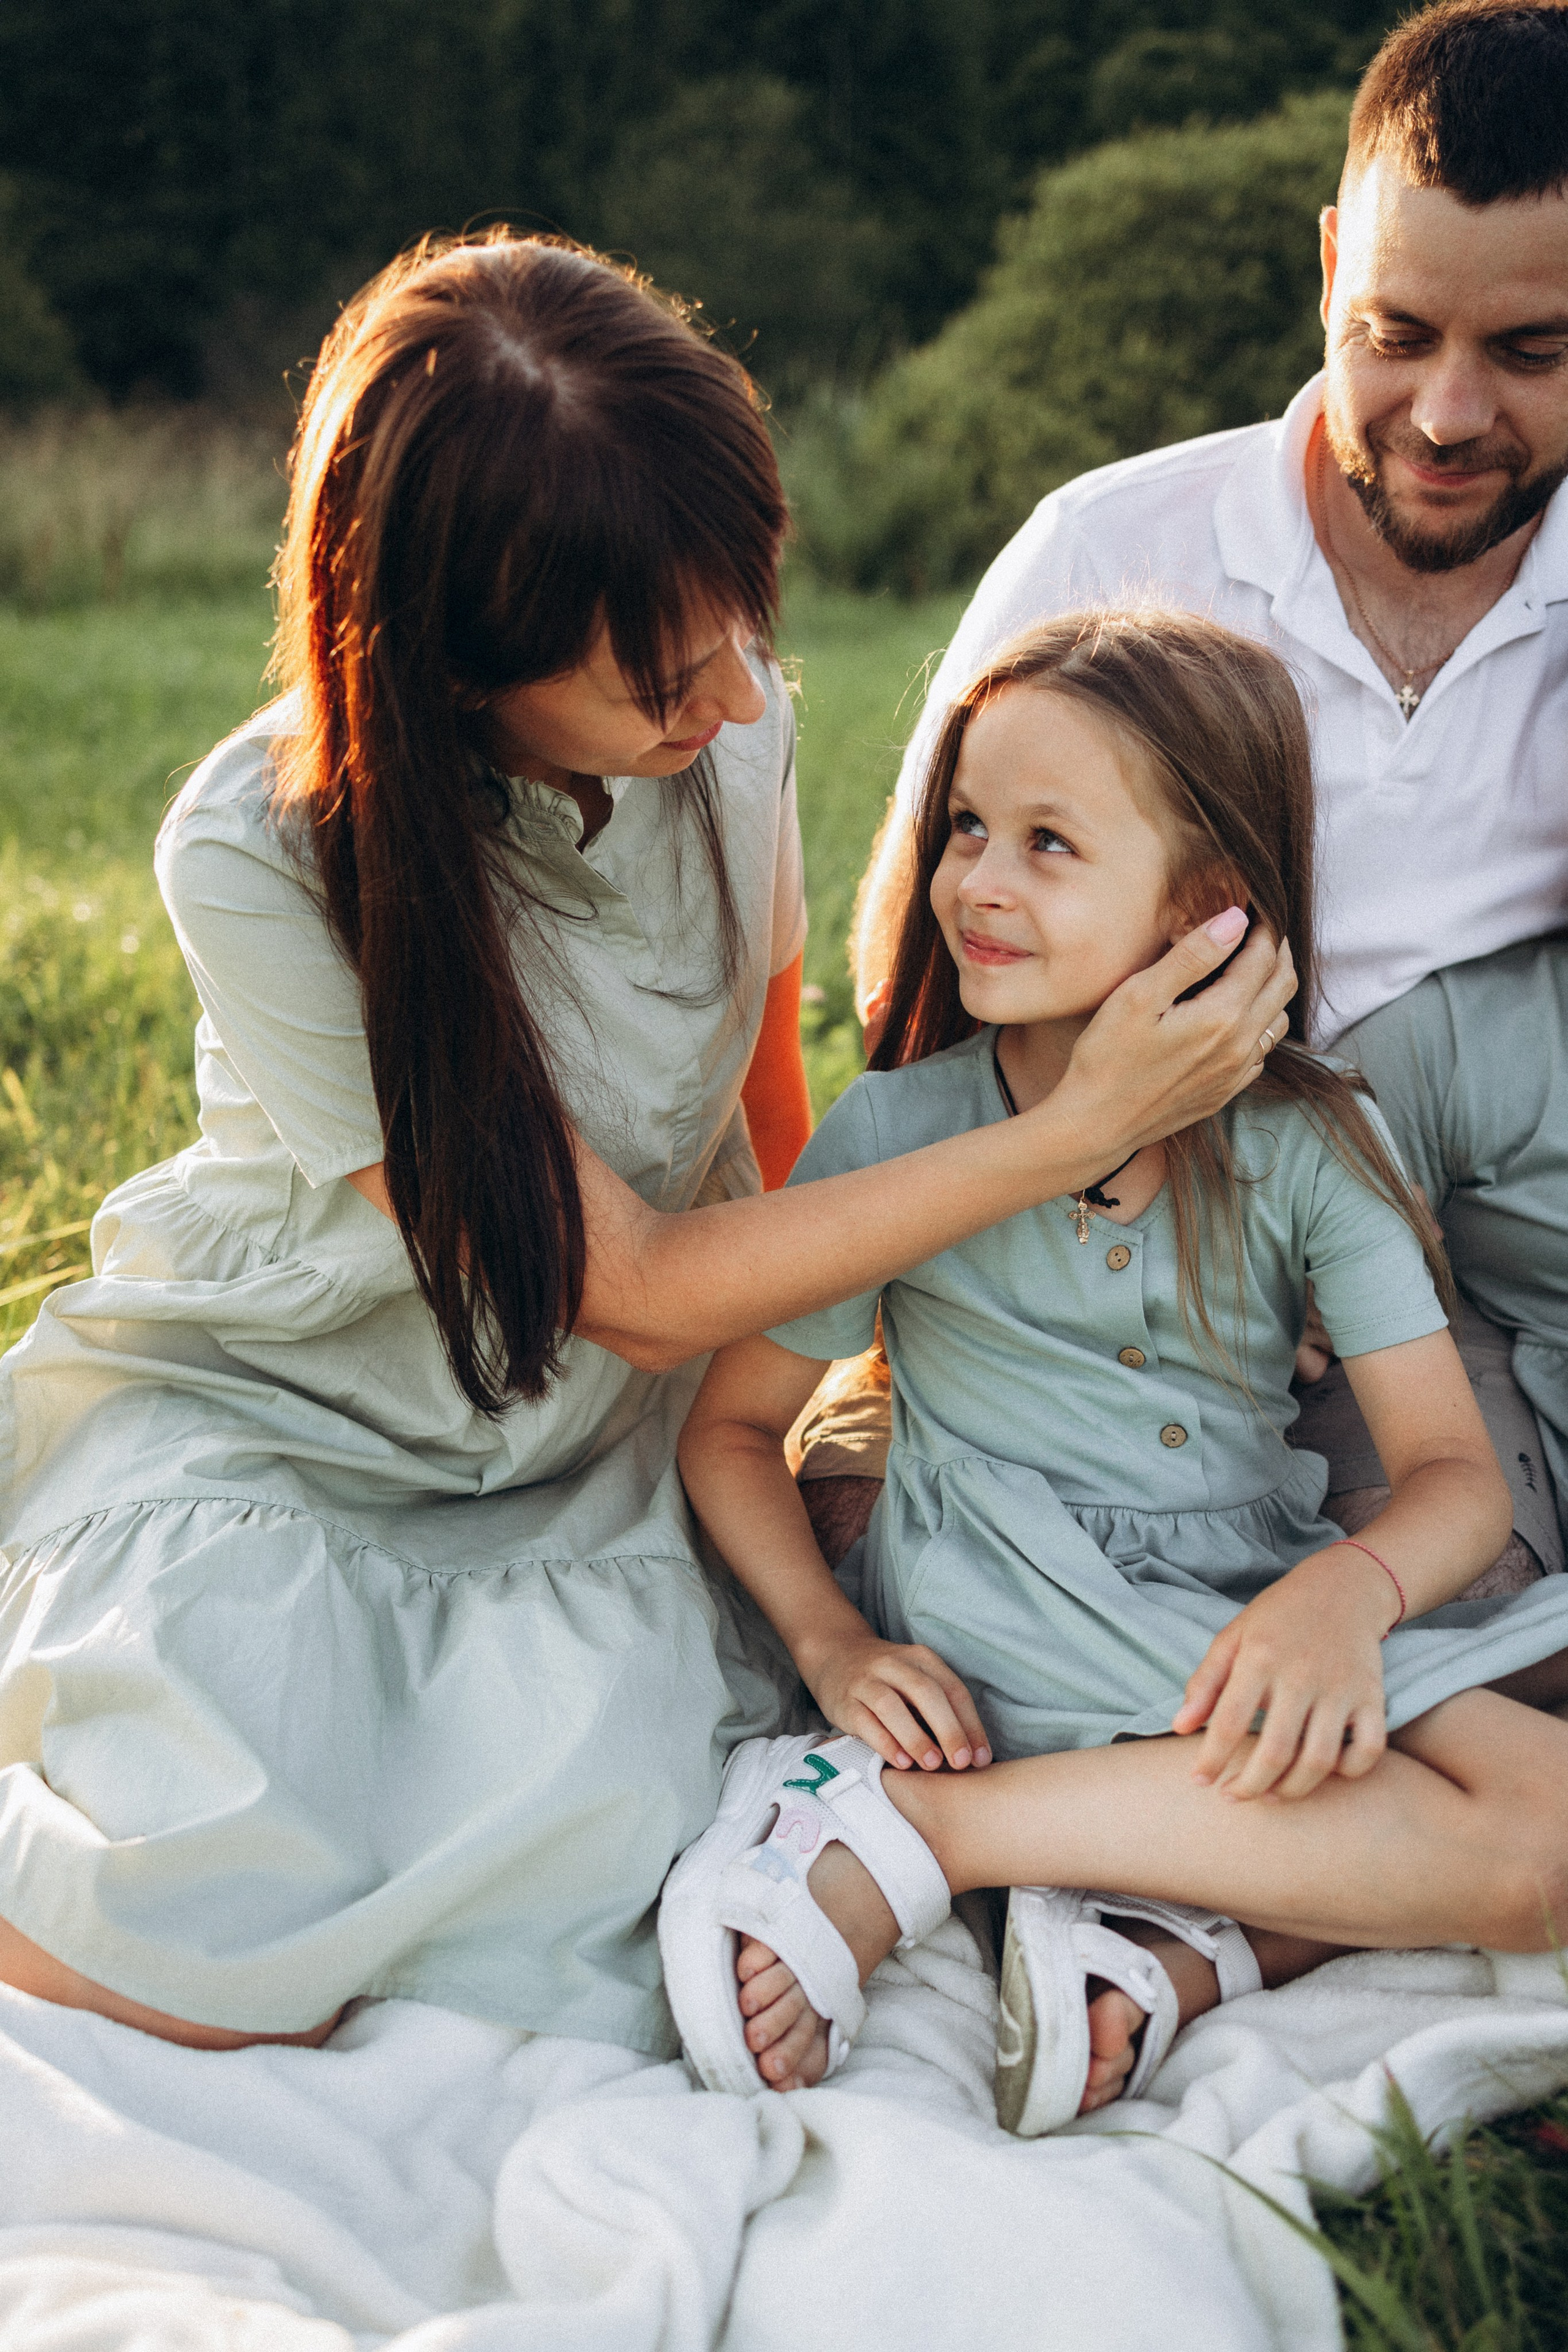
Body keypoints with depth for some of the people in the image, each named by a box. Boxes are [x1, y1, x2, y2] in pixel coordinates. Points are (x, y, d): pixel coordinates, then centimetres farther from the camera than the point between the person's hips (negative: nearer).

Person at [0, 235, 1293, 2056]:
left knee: (573, 1828, -27)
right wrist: (1078, 1131, -27)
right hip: (260, 1425, -3)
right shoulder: (264, 862, -27)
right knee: (212, 1980, -24)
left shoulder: (732, 721, -13)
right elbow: (645, 1288, -24)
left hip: (586, 1451, 3)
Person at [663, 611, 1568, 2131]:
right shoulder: (898, 1135, -1)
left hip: (1256, 1623, 4)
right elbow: (733, 1429, 6)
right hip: (1015, 1638, -4)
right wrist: (832, 1646, -12)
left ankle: (1179, 1945, -20)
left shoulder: (1311, 1147, 1)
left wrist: (1346, 1595, -26)